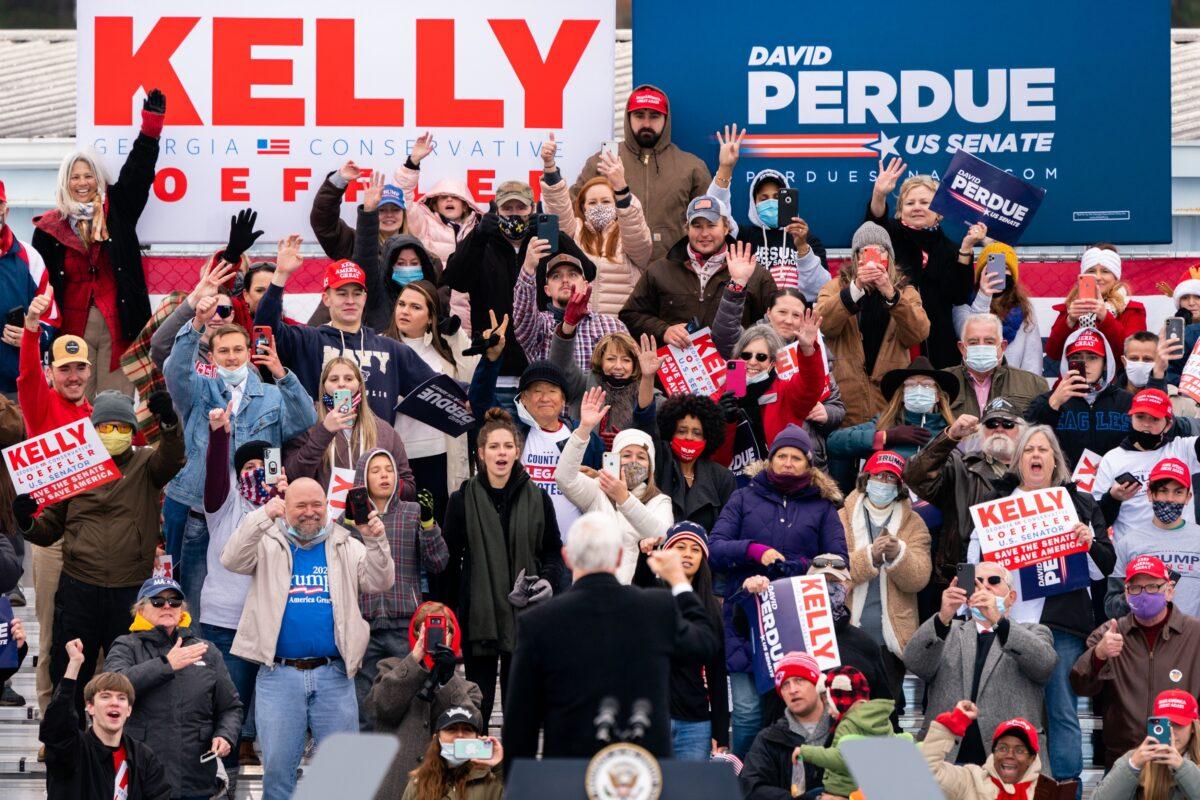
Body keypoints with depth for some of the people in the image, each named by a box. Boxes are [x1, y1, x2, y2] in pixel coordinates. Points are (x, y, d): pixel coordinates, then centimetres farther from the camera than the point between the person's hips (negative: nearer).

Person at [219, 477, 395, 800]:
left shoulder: (346, 546, 11)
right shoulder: (268, 544, 7)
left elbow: (379, 582, 2)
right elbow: (232, 560, -10)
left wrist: (376, 541, -16)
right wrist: (262, 517, -21)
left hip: (334, 675, 1)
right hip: (279, 673, -1)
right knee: (278, 764, 1)